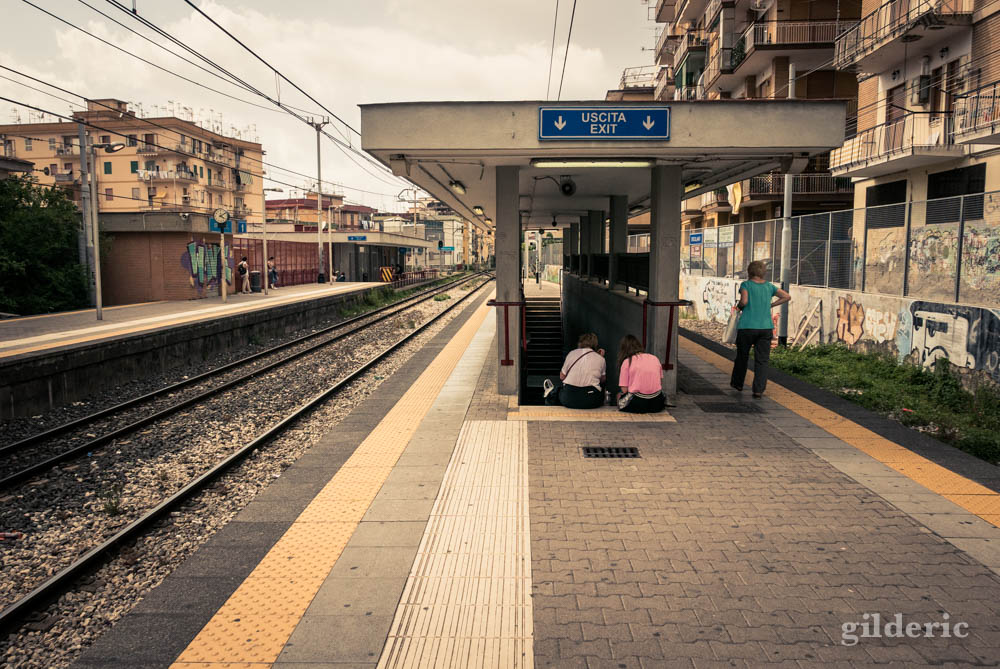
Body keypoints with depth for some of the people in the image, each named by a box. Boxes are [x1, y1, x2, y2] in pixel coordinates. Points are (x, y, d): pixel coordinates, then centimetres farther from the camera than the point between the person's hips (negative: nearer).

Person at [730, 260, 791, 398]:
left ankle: (737, 383, 32)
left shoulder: (746, 284, -3)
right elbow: (787, 297, 10)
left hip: (747, 327, -2)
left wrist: (738, 306, 3)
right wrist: (771, 305, 13)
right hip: (766, 327, 2)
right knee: (762, 360, 3)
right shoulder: (769, 286, 9)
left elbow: (744, 301, -18)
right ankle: (759, 390, -4)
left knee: (742, 356, 16)